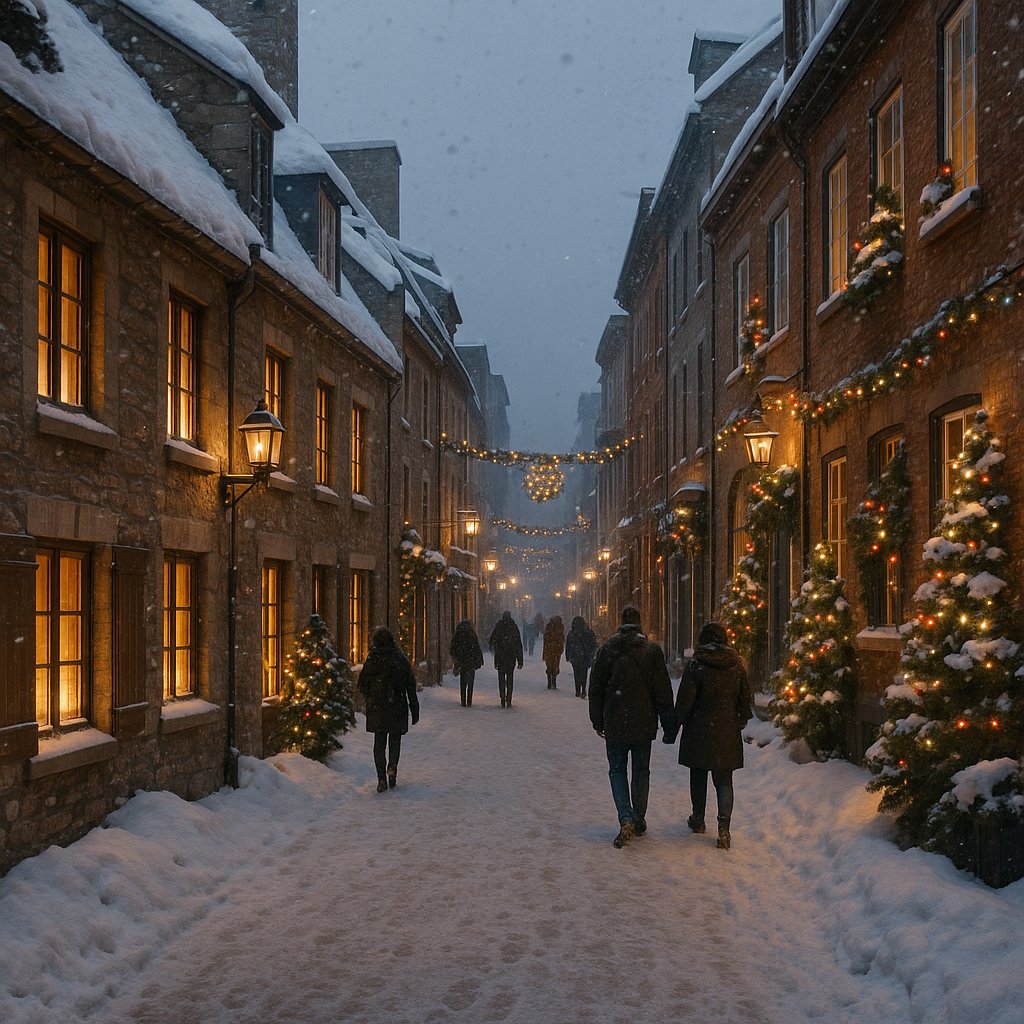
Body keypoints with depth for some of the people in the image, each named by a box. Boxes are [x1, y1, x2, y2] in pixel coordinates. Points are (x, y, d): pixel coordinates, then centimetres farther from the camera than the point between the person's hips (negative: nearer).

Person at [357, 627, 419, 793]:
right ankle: (392, 767, -5)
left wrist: (369, 701, 22)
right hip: (397, 708, 0)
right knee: (395, 740, 17)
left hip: (376, 709, 0)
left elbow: (362, 686, 2)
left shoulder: (371, 660, -6)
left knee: (379, 743, 8)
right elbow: (411, 686, -3)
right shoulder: (401, 659, -6)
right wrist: (414, 710, 4)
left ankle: (381, 778, -1)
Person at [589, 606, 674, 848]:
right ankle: (639, 820, 21)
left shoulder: (607, 649, -4)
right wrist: (667, 723, 4)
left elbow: (596, 687, 2)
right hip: (644, 724, 1)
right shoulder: (652, 650, -6)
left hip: (615, 723, -1)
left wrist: (597, 720, 12)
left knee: (617, 770, 9)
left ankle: (626, 820, -10)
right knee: (641, 771, 15)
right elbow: (662, 689, -3)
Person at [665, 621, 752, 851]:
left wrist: (672, 730, -3)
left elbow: (684, 702, -11)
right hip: (728, 732, 2)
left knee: (698, 776, 16)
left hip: (700, 732, -2)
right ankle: (723, 828, -8)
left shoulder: (695, 665, -11)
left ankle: (698, 820, 28)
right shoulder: (737, 665, -1)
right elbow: (745, 698, 8)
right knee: (724, 780, 5)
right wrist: (741, 722, 23)